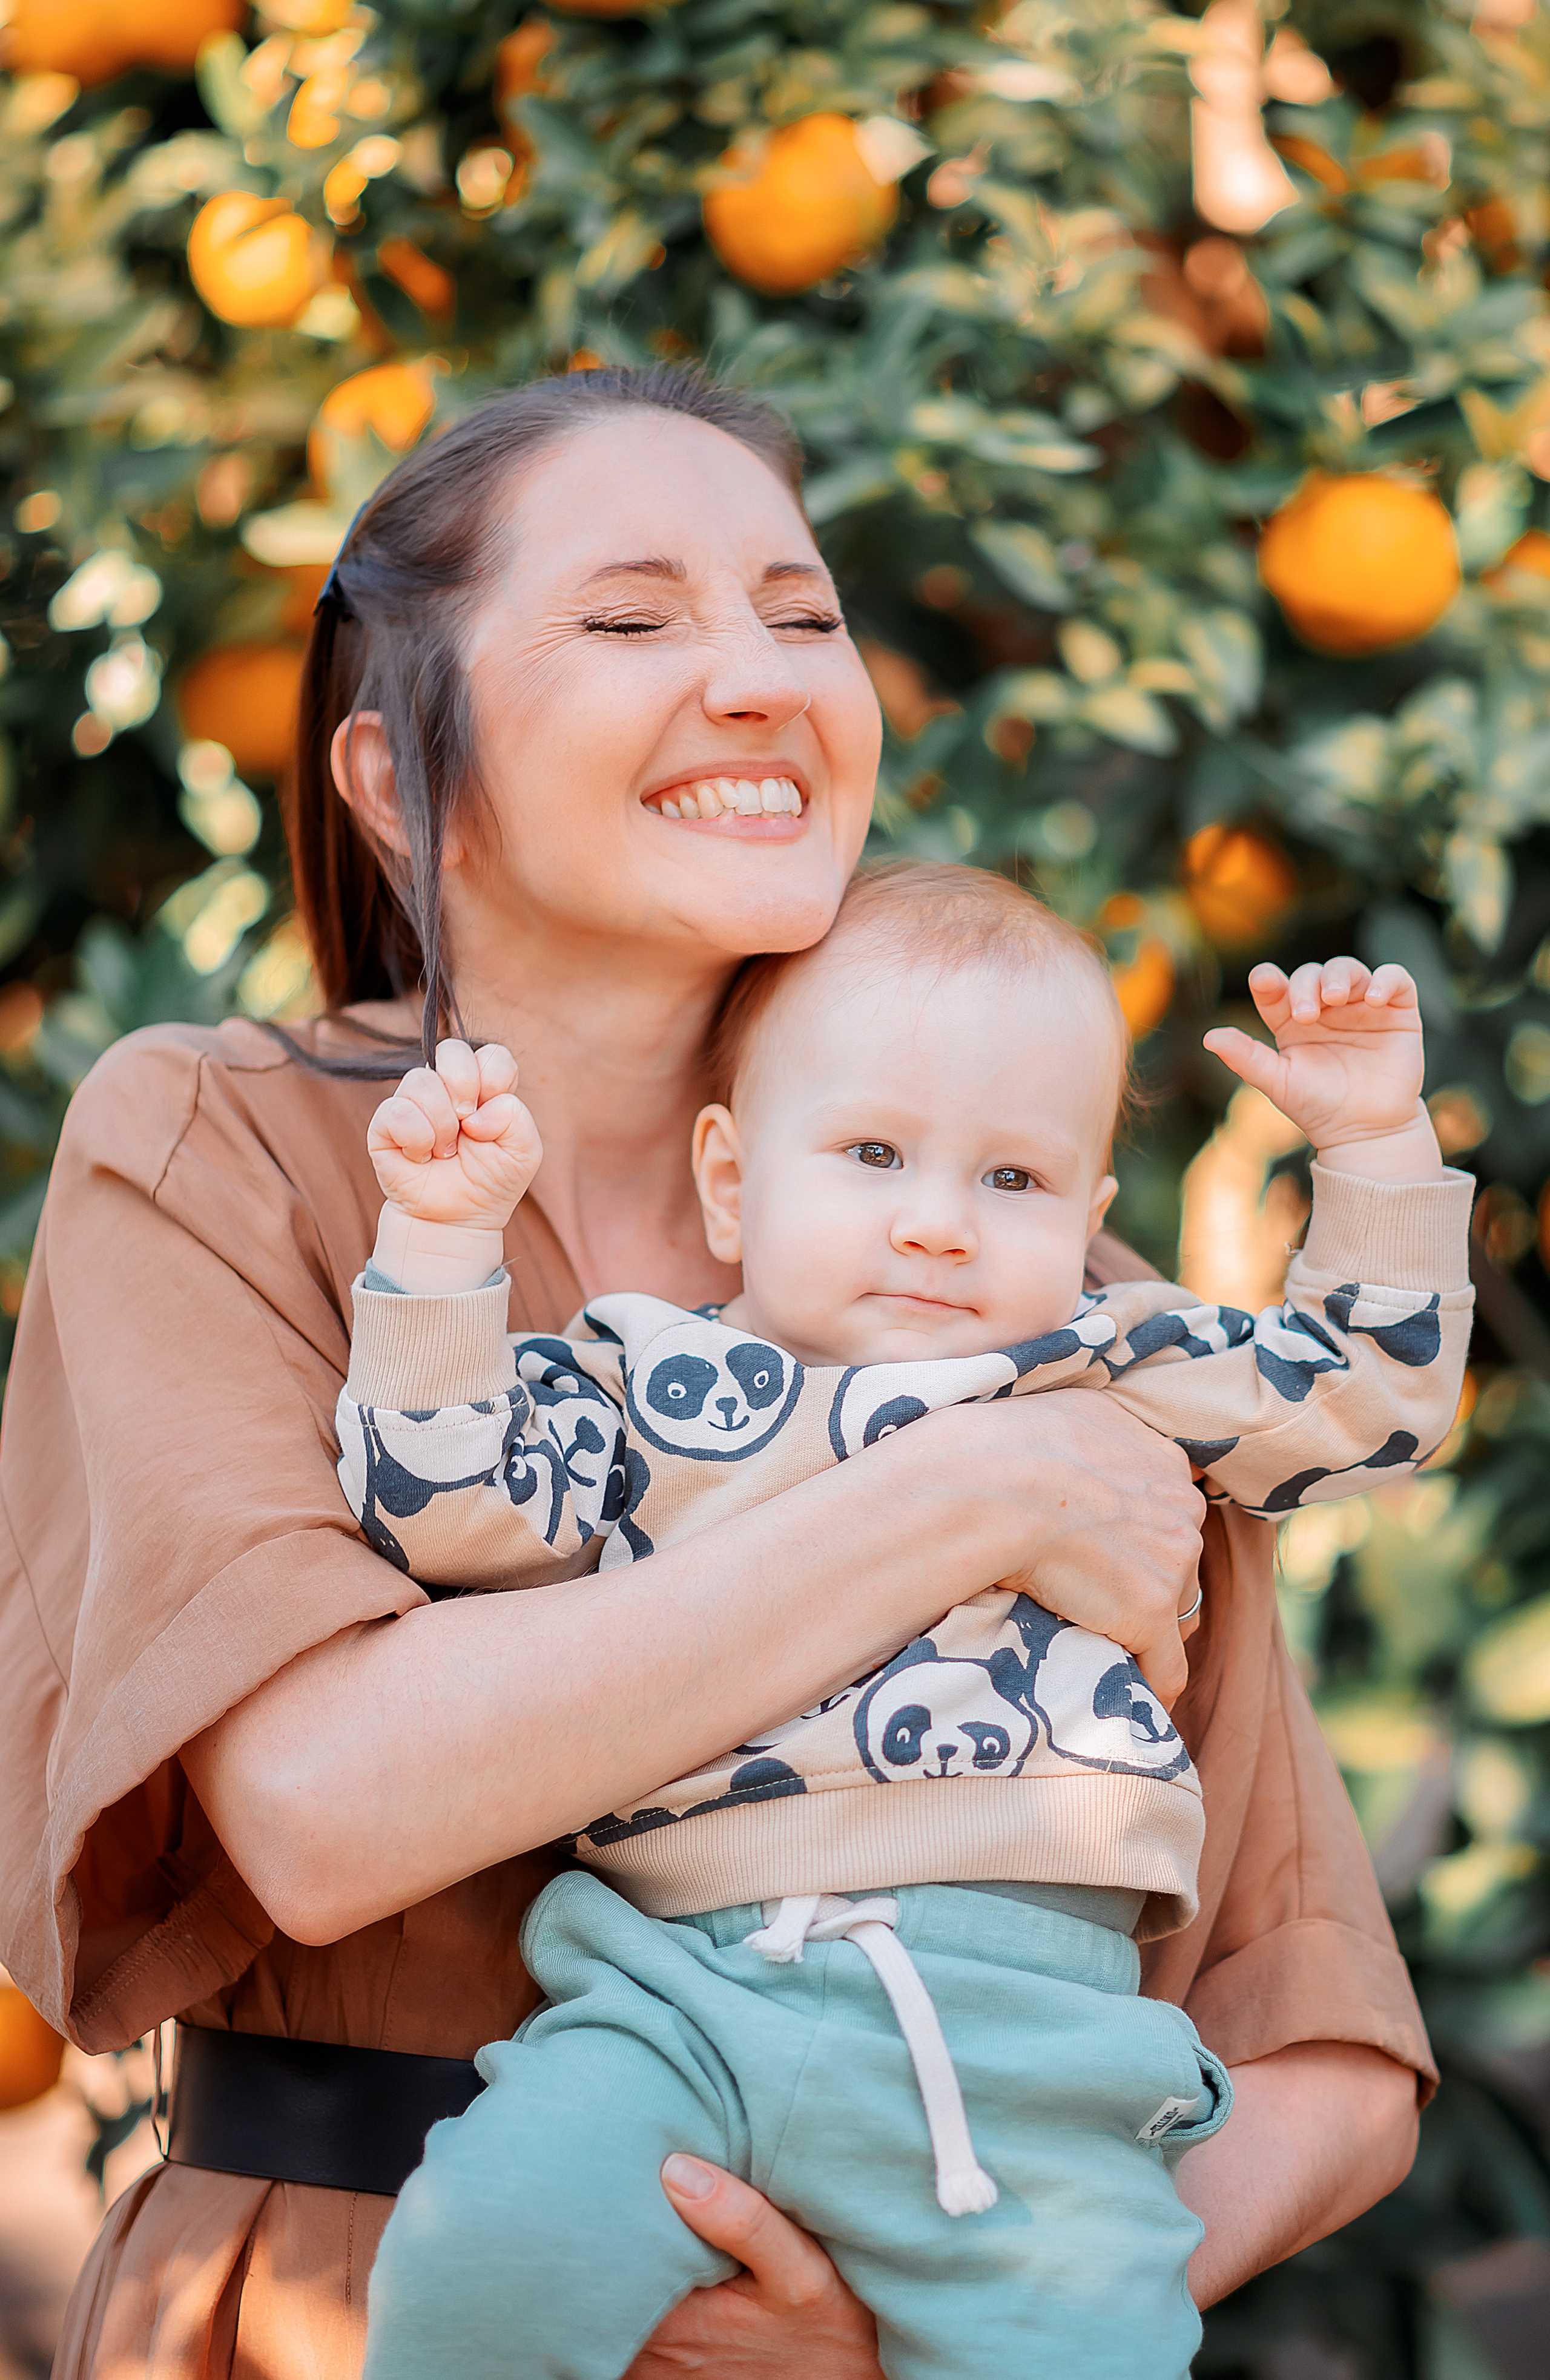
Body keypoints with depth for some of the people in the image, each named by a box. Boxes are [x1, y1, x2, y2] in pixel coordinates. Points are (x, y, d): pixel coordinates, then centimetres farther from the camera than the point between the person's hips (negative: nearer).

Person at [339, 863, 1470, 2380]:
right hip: (678, 1988, -1)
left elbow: (1367, 1398, 26)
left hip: (1027, 2017, 1)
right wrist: (443, 1236, 1)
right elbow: (441, 1501, 7)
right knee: (489, 2245, -25)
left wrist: (1375, 1150, 17)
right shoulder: (646, 1381, 17)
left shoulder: (1116, 1377, 21)